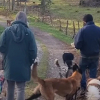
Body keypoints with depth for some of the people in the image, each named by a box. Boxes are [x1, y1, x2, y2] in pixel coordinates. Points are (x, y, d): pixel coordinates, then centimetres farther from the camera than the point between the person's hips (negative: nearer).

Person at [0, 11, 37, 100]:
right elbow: (33, 51, -9)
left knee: (10, 88, 17)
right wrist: (30, 62, 8)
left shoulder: (7, 31, -6)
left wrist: (7, 56, 12)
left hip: (9, 65, 2)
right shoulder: (28, 32, -9)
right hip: (23, 66, -2)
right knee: (21, 89, 5)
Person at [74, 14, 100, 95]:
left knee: (81, 71, 16)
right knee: (93, 73, 13)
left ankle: (83, 88, 8)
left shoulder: (83, 30, -16)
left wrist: (76, 37, 0)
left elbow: (77, 45, -16)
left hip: (85, 56, -3)